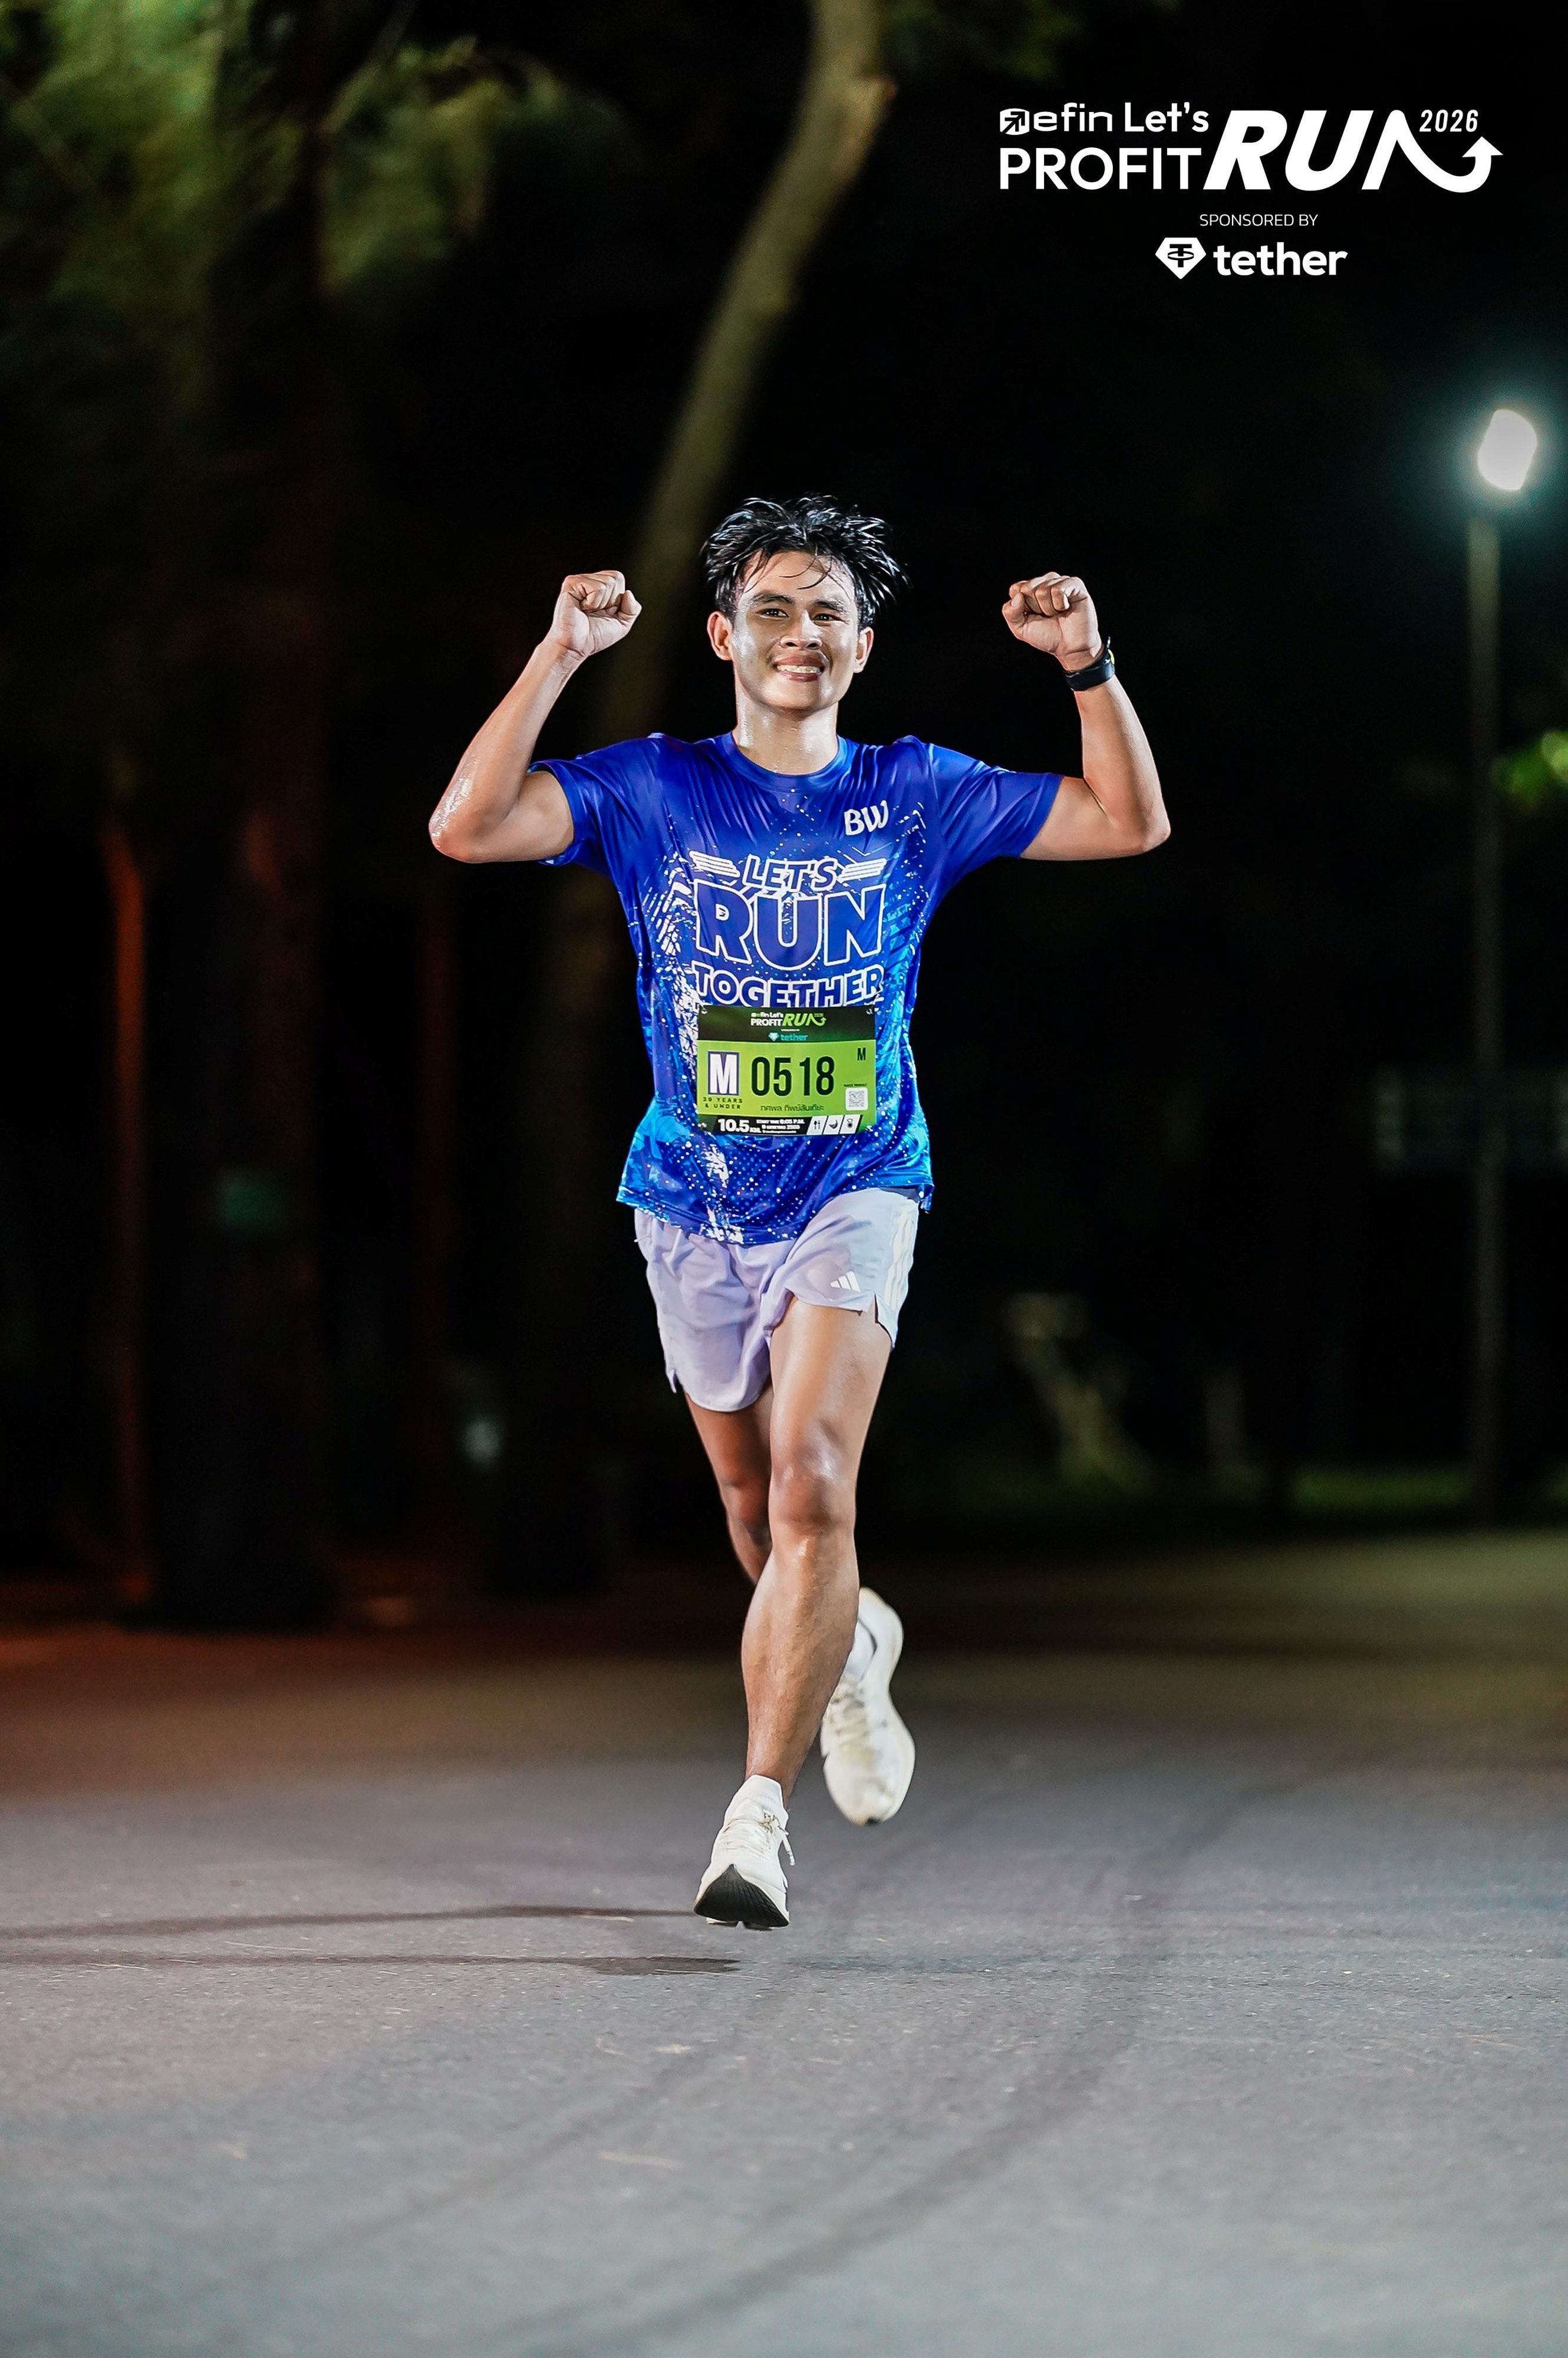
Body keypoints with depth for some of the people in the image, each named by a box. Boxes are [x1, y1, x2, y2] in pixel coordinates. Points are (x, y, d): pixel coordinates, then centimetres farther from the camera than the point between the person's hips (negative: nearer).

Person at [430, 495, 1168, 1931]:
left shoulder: (914, 798, 0)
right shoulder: (653, 792, -3)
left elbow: (1129, 825, 1)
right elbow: (466, 828, -17)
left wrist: (1090, 666, -13)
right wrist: (562, 656, -24)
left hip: (855, 1192, -2)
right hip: (694, 1202, 2)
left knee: (812, 1487, -20)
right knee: (754, 1500, 15)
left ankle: (760, 1813, -19)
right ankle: (848, 1647, 49)